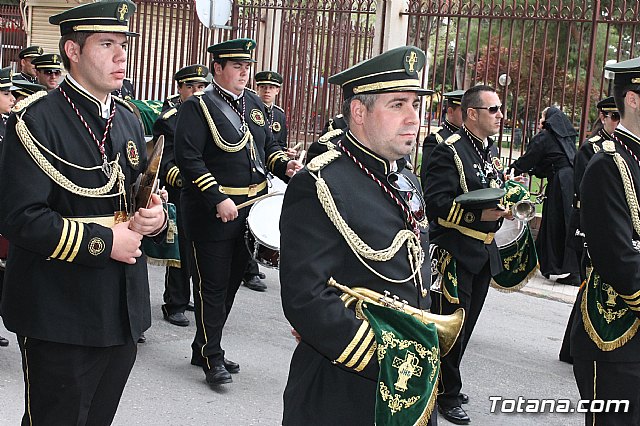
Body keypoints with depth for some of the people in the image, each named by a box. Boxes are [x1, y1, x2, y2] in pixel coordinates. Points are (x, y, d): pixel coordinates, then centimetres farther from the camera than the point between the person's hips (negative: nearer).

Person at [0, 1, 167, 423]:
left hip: (123, 308, 7)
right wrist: (102, 241, -20)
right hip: (61, 317, -7)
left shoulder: (127, 119, 11)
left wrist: (155, 216, -4)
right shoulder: (36, 119, -14)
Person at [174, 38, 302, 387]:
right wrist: (218, 200, -25)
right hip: (212, 211, -8)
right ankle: (212, 357, 12)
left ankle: (203, 348, 29)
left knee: (232, 281, 15)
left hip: (251, 208, 8)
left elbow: (268, 145, 20)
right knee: (213, 285, 0)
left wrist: (284, 166, -1)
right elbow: (188, 159, -18)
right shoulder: (197, 106, -11)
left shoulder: (253, 103, 12)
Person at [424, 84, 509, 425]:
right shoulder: (449, 151, -14)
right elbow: (436, 203, -22)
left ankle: (446, 385, 33)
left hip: (483, 254, 9)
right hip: (454, 253, -9)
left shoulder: (490, 153, 14)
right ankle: (445, 394, 14)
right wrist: (479, 214, -27)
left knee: (465, 323, 18)